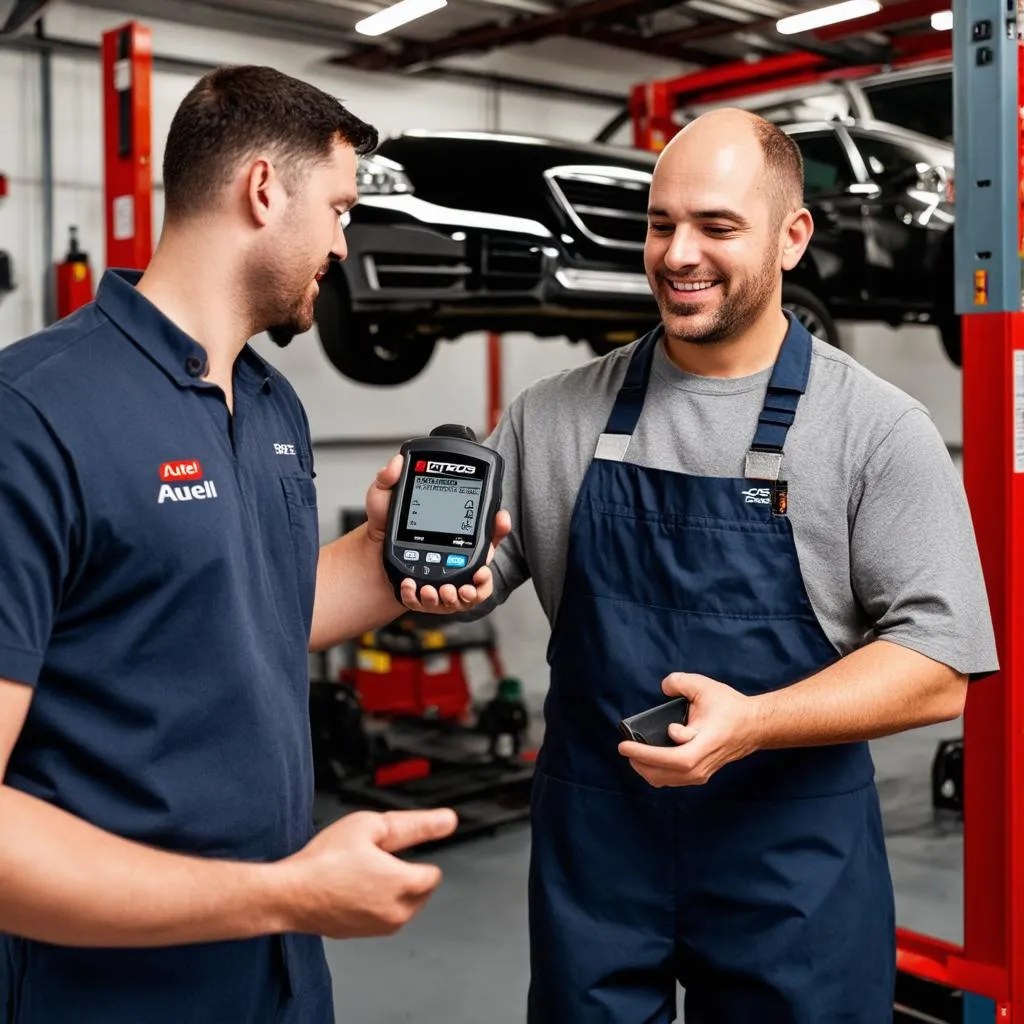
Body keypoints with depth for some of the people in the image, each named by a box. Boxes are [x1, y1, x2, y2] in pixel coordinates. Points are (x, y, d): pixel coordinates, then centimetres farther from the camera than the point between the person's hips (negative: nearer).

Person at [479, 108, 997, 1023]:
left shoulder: (879, 429, -6)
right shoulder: (552, 417, 2)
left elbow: (938, 663, -10)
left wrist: (749, 723, -24)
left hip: (795, 855, -2)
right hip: (590, 842, 2)